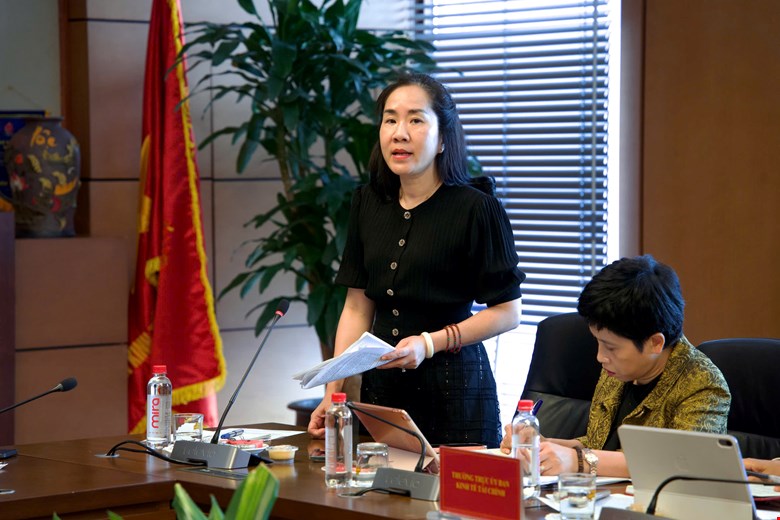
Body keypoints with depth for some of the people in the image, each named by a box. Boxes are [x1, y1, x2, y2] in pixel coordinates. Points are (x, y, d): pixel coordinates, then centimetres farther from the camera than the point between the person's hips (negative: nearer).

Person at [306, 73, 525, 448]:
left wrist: (430, 343, -18)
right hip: (381, 385, 5)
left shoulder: (475, 208, -9)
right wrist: (333, 392, 1)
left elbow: (508, 312, -8)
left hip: (453, 388, -5)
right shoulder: (368, 203, 8)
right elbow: (357, 308, 10)